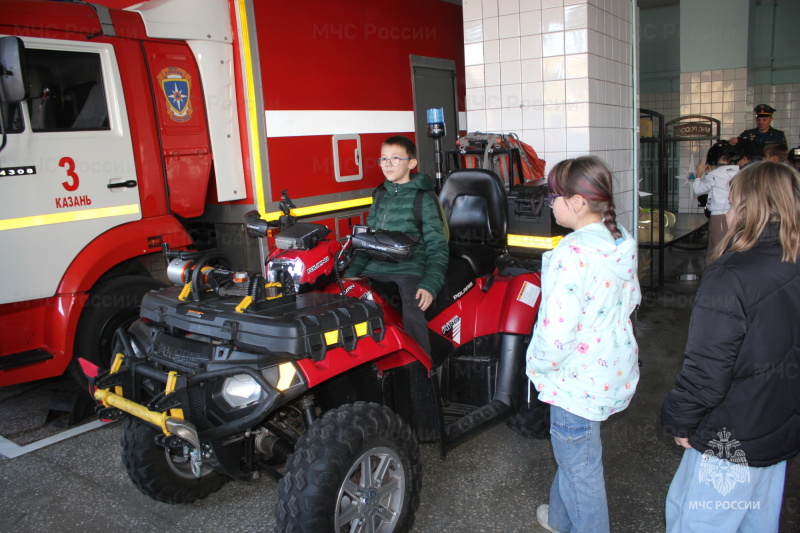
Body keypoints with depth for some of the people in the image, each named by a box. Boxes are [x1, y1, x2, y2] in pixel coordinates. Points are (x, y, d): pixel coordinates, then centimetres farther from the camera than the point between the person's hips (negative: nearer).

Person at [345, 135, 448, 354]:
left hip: (409, 271, -5)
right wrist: (351, 274, 14)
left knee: (413, 317, -31)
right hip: (375, 270, 6)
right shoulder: (381, 198, 19)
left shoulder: (423, 198, 2)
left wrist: (430, 284, -16)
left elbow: (437, 246, -3)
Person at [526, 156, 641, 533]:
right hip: (616, 369, 9)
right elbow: (631, 299, 13)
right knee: (572, 452, 29)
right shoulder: (623, 243, -1)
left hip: (580, 380, -9)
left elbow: (557, 333, -30)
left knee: (581, 467, 12)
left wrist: (539, 365, -12)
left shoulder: (572, 254, -29)